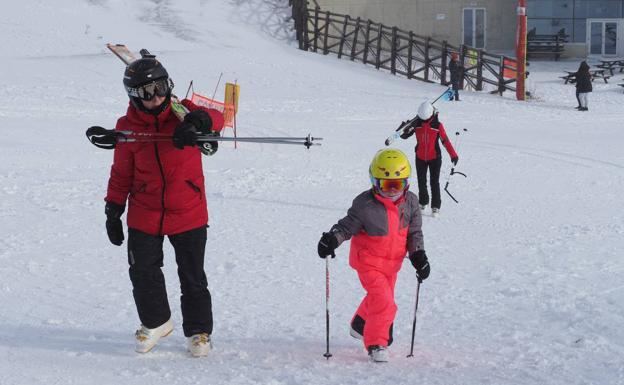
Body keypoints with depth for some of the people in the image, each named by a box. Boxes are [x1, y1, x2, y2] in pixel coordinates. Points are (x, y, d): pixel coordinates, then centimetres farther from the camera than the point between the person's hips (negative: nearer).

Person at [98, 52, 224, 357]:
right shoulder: (128, 127, -2)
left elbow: (215, 118, -25)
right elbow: (121, 173, 6)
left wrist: (196, 122, -46)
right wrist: (113, 211, 6)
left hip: (188, 214, -1)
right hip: (144, 215, 1)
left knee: (193, 277, 6)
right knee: (143, 273, 6)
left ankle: (198, 330, 24)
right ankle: (155, 322, 31)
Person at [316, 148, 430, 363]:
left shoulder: (410, 202, -7)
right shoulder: (365, 205, -22)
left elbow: (414, 232, 4)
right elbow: (347, 226, -13)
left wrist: (418, 256, -6)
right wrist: (332, 239, -31)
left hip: (392, 262, 6)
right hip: (369, 262, -6)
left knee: (377, 298, 24)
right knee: (383, 301, -19)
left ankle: (360, 326, 52)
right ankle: (376, 344, -4)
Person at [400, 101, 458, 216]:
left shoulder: (437, 125, -11)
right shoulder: (417, 124, -4)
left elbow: (445, 140, -8)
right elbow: (404, 135, -4)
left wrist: (453, 155, -13)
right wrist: (406, 131, -28)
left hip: (434, 158, -3)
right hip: (420, 158, 3)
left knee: (434, 182, -4)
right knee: (421, 182, 11)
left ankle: (435, 206, 2)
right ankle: (423, 203, 28)